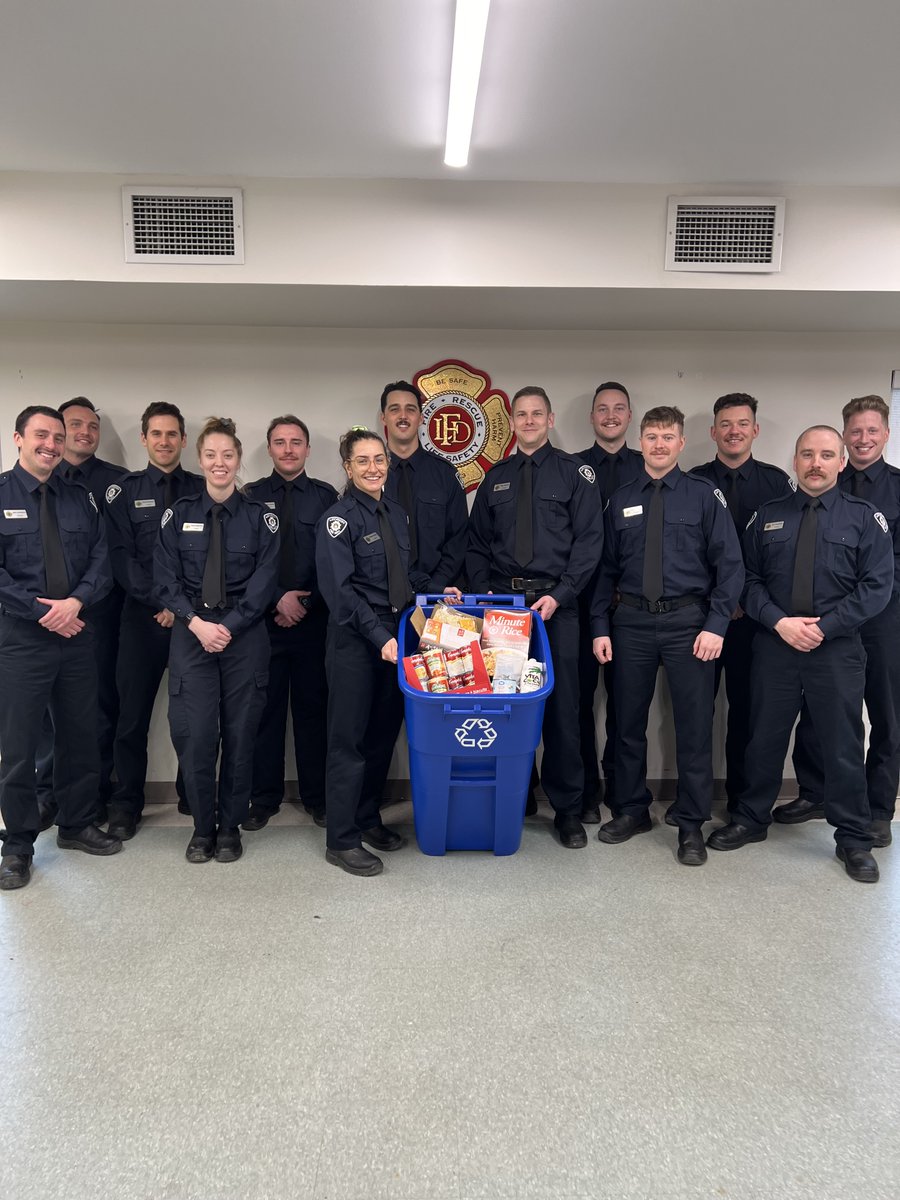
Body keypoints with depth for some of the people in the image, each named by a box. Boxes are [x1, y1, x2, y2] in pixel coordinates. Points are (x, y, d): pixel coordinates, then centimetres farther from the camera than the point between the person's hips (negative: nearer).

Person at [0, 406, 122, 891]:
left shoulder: (80, 499, 9)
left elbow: (101, 561, 4)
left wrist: (76, 601, -13)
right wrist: (41, 611, -15)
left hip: (77, 634, 4)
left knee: (81, 738, 13)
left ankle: (77, 825, 31)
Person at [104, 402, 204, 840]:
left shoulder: (202, 490, 8)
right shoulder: (123, 490, 7)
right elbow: (122, 556, -1)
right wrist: (159, 602, -11)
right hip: (142, 616, 0)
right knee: (133, 712, 3)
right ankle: (126, 805, 16)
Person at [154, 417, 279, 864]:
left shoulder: (259, 517, 4)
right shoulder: (178, 514, 6)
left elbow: (264, 583, -2)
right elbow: (165, 580, 2)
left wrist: (228, 627, -12)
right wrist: (197, 623, -12)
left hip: (245, 637, 0)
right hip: (191, 636, 1)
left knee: (240, 734, 3)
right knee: (194, 735, -3)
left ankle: (230, 827, 19)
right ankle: (202, 827, 16)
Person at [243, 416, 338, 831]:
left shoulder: (326, 497, 5)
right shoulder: (251, 497, 6)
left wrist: (306, 602, -7)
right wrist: (278, 598, -8)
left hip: (313, 620, 0)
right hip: (263, 619, 0)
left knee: (313, 707, 6)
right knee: (265, 708, 5)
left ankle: (317, 797, 18)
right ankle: (264, 798, 17)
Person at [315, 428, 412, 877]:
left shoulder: (396, 514, 13)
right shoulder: (338, 518, -9)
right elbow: (341, 590, -16)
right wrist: (380, 637, -19)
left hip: (393, 636, 7)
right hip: (354, 640, -7)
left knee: (384, 732, 12)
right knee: (349, 738, 0)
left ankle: (367, 819, 29)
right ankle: (341, 840, 10)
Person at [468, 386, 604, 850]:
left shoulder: (574, 472, 4)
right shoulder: (496, 478, 14)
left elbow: (589, 540, -3)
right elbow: (477, 543, 15)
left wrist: (559, 594, -12)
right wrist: (485, 590, 0)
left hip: (555, 604, -3)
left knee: (561, 707, 1)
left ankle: (567, 809, 13)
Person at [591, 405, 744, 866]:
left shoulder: (704, 495, 0)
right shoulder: (621, 501, 8)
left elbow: (730, 565, -3)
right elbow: (607, 568, 9)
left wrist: (715, 625, -11)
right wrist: (601, 627, 2)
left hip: (688, 623, -2)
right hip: (632, 621, 3)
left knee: (694, 726, 4)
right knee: (628, 722, 11)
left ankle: (691, 825, 19)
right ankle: (632, 810, 29)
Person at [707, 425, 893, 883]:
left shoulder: (864, 517, 1)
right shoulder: (768, 515, 7)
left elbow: (876, 585, -5)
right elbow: (749, 579, 4)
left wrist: (822, 627, -14)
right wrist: (779, 622, -12)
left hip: (837, 648, -1)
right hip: (774, 644, 2)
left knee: (843, 746, 6)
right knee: (764, 738, 12)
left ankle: (854, 840, 22)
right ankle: (751, 820, 29)